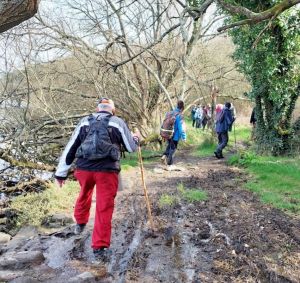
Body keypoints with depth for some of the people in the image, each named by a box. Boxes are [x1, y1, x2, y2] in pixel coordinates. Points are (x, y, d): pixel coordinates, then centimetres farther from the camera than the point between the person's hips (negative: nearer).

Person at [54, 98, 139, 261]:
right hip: (107, 170, -3)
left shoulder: (84, 122, 12)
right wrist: (135, 139, 36)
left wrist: (61, 173, 18)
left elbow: (70, 149, 12)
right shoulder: (118, 122, 6)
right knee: (104, 209, 5)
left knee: (84, 193, 32)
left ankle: (80, 223, 51)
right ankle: (100, 247, 8)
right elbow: (131, 148, 13)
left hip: (84, 168, 4)